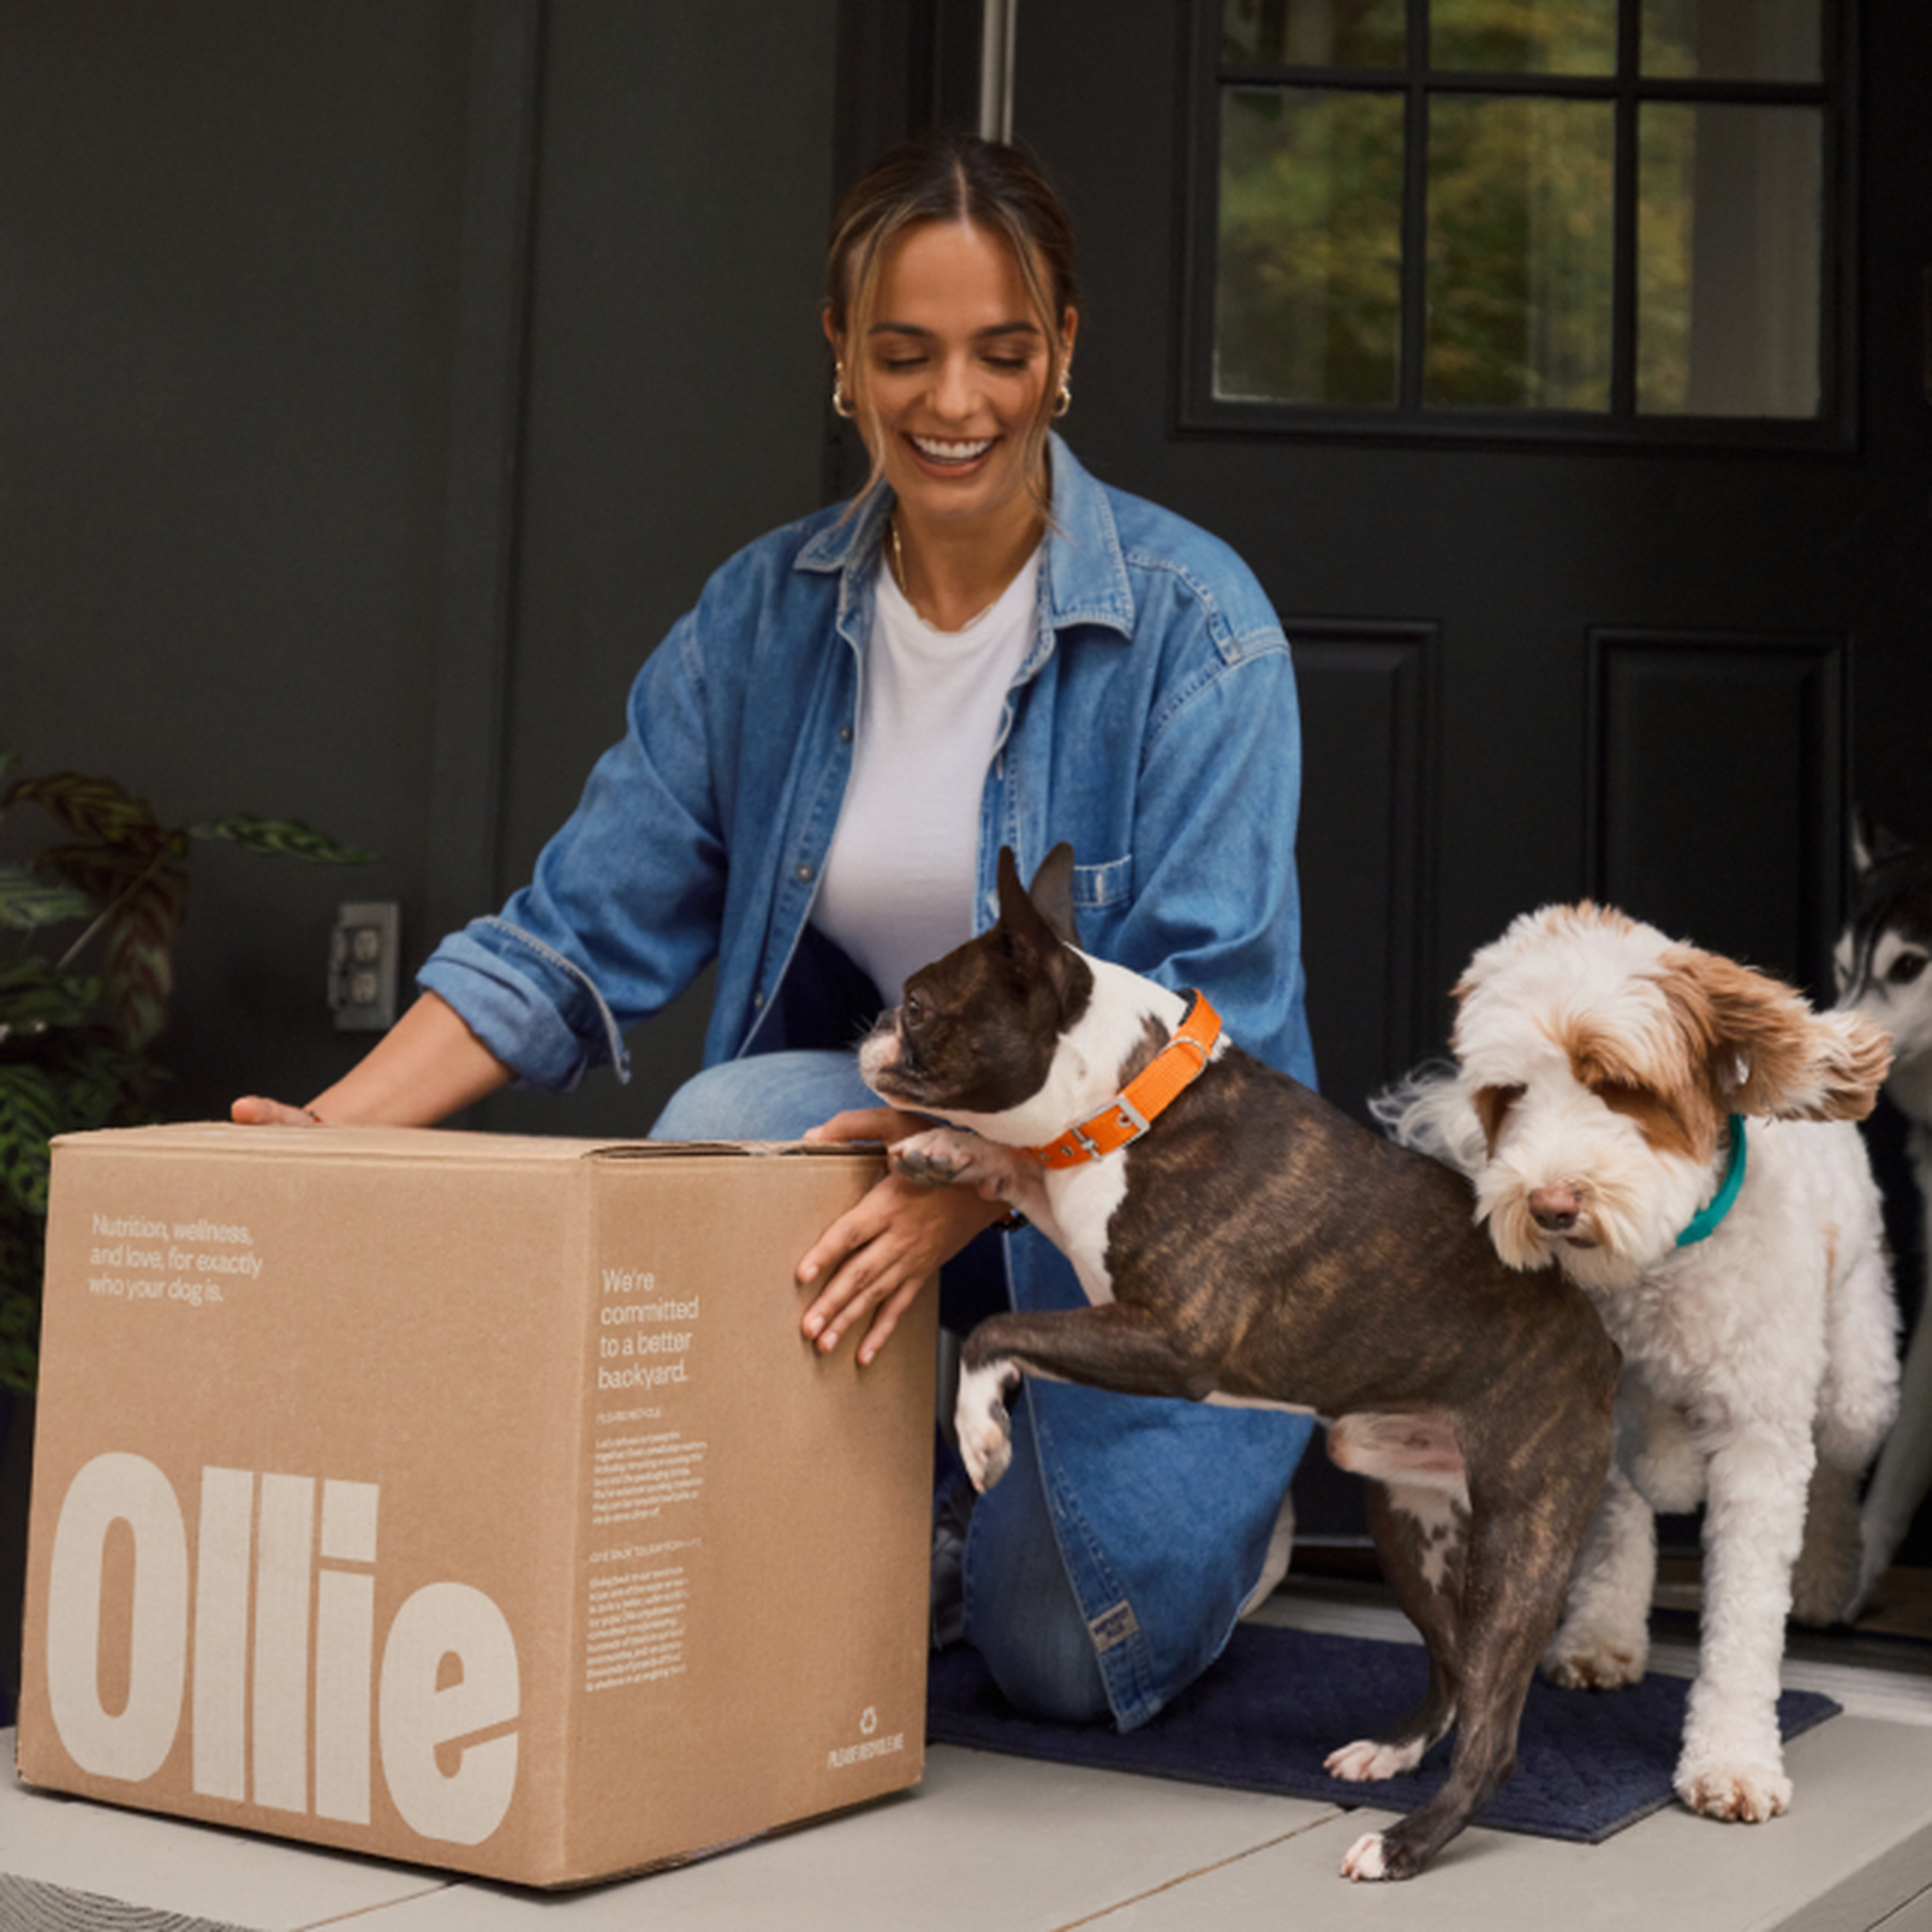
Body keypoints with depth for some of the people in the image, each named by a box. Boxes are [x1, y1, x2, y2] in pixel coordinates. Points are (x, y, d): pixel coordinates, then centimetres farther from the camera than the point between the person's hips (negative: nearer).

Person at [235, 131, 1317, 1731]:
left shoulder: (1193, 624, -14)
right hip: (895, 1127, 3)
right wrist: (336, 1129, -18)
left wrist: (982, 1172, -39)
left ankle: (1224, 1488, 21)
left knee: (1063, 1656, -15)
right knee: (726, 1122, -30)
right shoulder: (768, 616, -2)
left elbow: (1212, 1001, -21)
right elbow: (579, 937, -4)